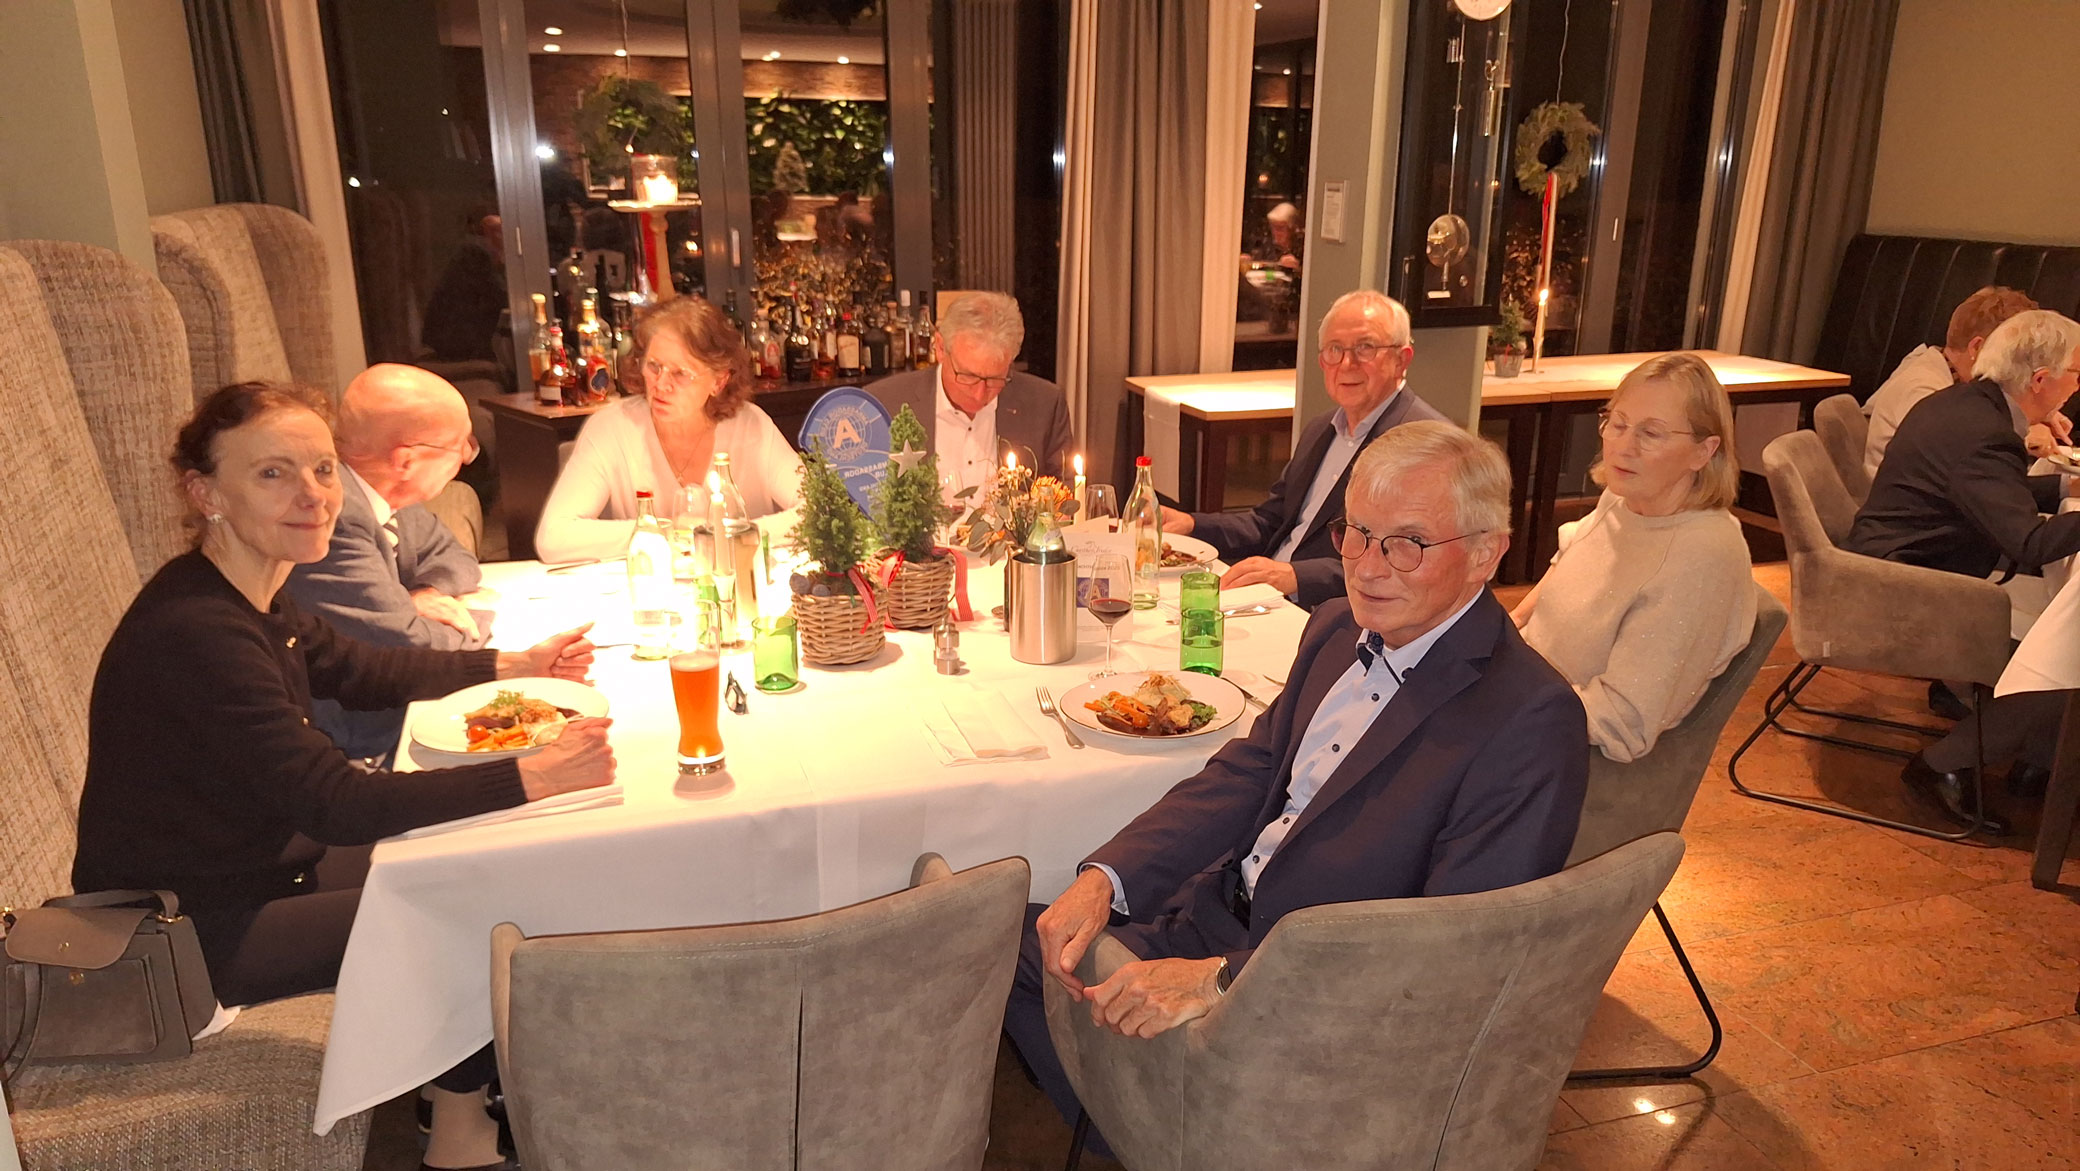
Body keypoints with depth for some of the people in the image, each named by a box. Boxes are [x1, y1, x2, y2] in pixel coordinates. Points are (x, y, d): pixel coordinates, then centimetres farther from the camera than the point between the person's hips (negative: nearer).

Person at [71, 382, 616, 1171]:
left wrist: (510, 665, 15)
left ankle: (463, 1088, 23)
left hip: (257, 866, 9)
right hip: (185, 934, -9)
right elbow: (334, 802, -34)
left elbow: (356, 669, 17)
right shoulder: (193, 631, -30)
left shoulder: (249, 596, 0)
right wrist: (533, 779, -36)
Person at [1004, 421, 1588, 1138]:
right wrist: (1105, 879, -10)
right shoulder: (1336, 630, 3)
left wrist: (1221, 978, -31)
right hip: (1219, 917, 8)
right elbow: (1247, 773, 5)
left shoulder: (1532, 723, -23)